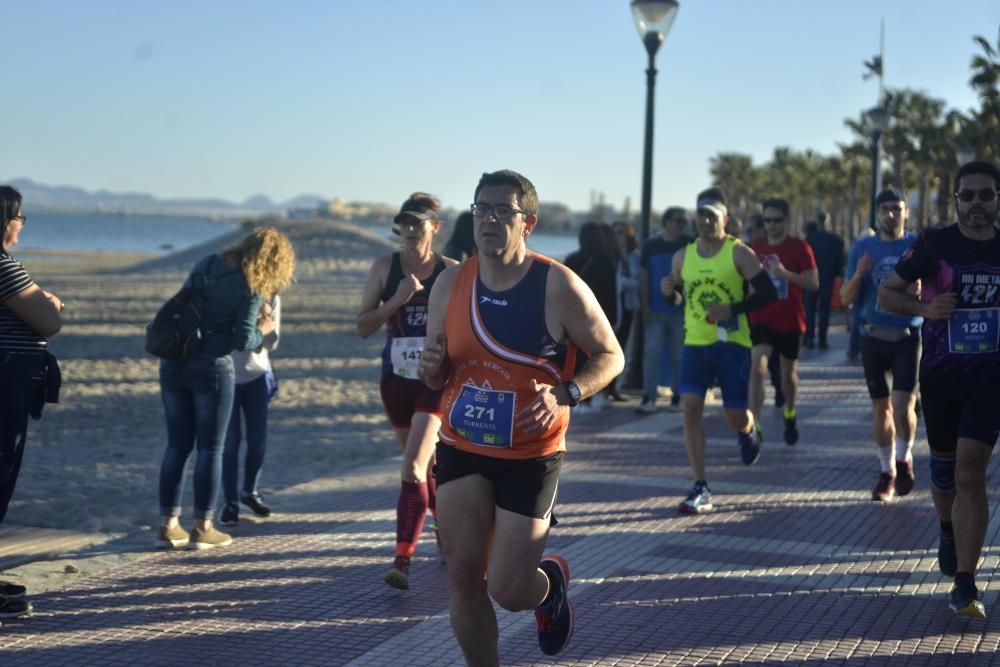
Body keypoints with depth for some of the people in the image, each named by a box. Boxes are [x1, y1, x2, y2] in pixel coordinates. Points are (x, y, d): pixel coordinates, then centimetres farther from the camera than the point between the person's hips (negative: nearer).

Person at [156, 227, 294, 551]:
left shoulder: (206, 264, 9)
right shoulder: (250, 289, -9)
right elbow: (242, 341, -13)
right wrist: (262, 330, 8)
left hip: (173, 363, 6)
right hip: (211, 368, -6)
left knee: (177, 445, 12)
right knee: (210, 449, 5)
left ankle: (169, 525, 14)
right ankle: (203, 528, 9)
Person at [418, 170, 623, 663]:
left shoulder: (559, 287, -13)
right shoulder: (450, 284, -1)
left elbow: (610, 356, -5)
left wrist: (565, 394, -22)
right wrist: (432, 371, -14)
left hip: (531, 455, -3)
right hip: (462, 448, 4)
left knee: (508, 590, -2)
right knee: (463, 577, -2)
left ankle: (552, 580, 35)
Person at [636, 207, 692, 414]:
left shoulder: (690, 245, 3)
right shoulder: (651, 245, 4)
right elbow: (644, 277, 5)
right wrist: (645, 306, -2)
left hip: (680, 309, 0)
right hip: (655, 310, 0)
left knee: (679, 355, 5)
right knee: (651, 352, -6)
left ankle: (677, 397, 14)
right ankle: (648, 398, -6)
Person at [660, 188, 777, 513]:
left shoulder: (739, 253, -6)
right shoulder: (683, 257, 6)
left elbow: (768, 293, -8)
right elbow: (677, 297, 18)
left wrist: (732, 309, -20)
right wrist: (668, 291, -6)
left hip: (732, 343, -3)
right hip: (695, 343, 3)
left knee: (735, 417, -2)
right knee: (690, 407, -13)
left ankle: (748, 430, 41)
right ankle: (701, 489, -8)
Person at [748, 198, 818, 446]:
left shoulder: (799, 248, -4)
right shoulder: (755, 248, 5)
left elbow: (814, 283, -11)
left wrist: (785, 273, -22)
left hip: (790, 321, -1)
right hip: (761, 320, 1)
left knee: (788, 373, 15)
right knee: (757, 367, -19)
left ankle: (790, 414, 42)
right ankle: (754, 425, -23)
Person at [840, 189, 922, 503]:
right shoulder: (863, 248, 4)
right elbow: (845, 298, 5)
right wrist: (859, 274, -14)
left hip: (907, 337, -2)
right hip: (874, 338, 2)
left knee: (903, 406, -13)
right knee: (880, 407, 8)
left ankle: (904, 459, 13)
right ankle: (886, 472, 22)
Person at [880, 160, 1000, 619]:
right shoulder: (934, 245, -4)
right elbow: (888, 293, 2)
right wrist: (925, 308, -16)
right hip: (940, 374, 1)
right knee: (944, 466, 15)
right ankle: (949, 534, 47)